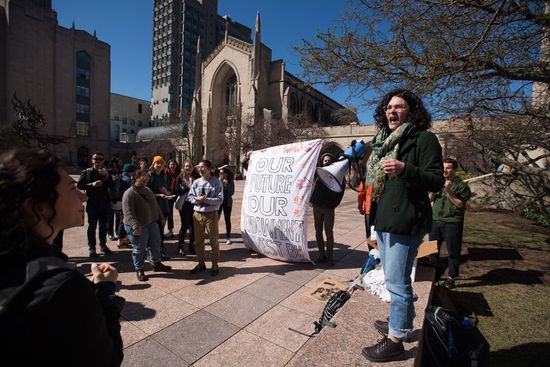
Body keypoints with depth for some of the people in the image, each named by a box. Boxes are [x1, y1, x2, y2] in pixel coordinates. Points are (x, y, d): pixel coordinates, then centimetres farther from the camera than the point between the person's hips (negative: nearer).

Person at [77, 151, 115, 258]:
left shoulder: (105, 172, 9)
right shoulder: (87, 172, 1)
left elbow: (111, 186, -1)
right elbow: (79, 185, -4)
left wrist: (107, 176, -16)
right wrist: (92, 184, -18)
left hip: (105, 203, 3)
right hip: (92, 203, -3)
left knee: (103, 225, 11)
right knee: (92, 226, 2)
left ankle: (103, 245, 21)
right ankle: (91, 247, 10)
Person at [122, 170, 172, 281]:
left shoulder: (148, 190, 9)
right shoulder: (129, 193, -17)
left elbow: (155, 205, 19)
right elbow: (128, 212, -25)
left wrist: (161, 217, 19)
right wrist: (135, 225, -34)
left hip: (152, 223, 8)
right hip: (138, 226, -8)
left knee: (156, 244, 16)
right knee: (140, 249, 4)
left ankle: (157, 264, 34)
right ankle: (139, 270, 23)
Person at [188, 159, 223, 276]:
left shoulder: (216, 182, -8)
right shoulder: (196, 182, 3)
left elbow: (220, 199, -13)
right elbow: (190, 196, 5)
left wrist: (206, 199, -22)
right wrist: (196, 199, -16)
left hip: (211, 214, -4)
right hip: (197, 214, 4)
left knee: (214, 241, 6)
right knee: (198, 241, 14)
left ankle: (215, 265, 21)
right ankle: (201, 263, 32)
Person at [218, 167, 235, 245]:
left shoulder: (230, 182, -3)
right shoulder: (218, 181, -2)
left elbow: (231, 192, -13)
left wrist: (226, 184, -18)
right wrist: (220, 180, -18)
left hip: (227, 203, 0)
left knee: (227, 220, 8)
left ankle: (228, 238, 18)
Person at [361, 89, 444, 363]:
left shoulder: (423, 139, -7)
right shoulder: (384, 140, 17)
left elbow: (437, 180, -13)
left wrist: (405, 169, -27)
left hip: (405, 222, -8)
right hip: (383, 219, 9)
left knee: (396, 281, 0)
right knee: (393, 278, 20)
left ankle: (395, 340, 16)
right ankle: (400, 322, 39)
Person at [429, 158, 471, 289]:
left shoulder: (461, 185, -2)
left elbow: (460, 204, -9)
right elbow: (430, 199, 5)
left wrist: (449, 191, -19)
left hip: (452, 223, -4)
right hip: (436, 220, 4)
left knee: (453, 251, 4)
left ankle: (451, 277, 19)